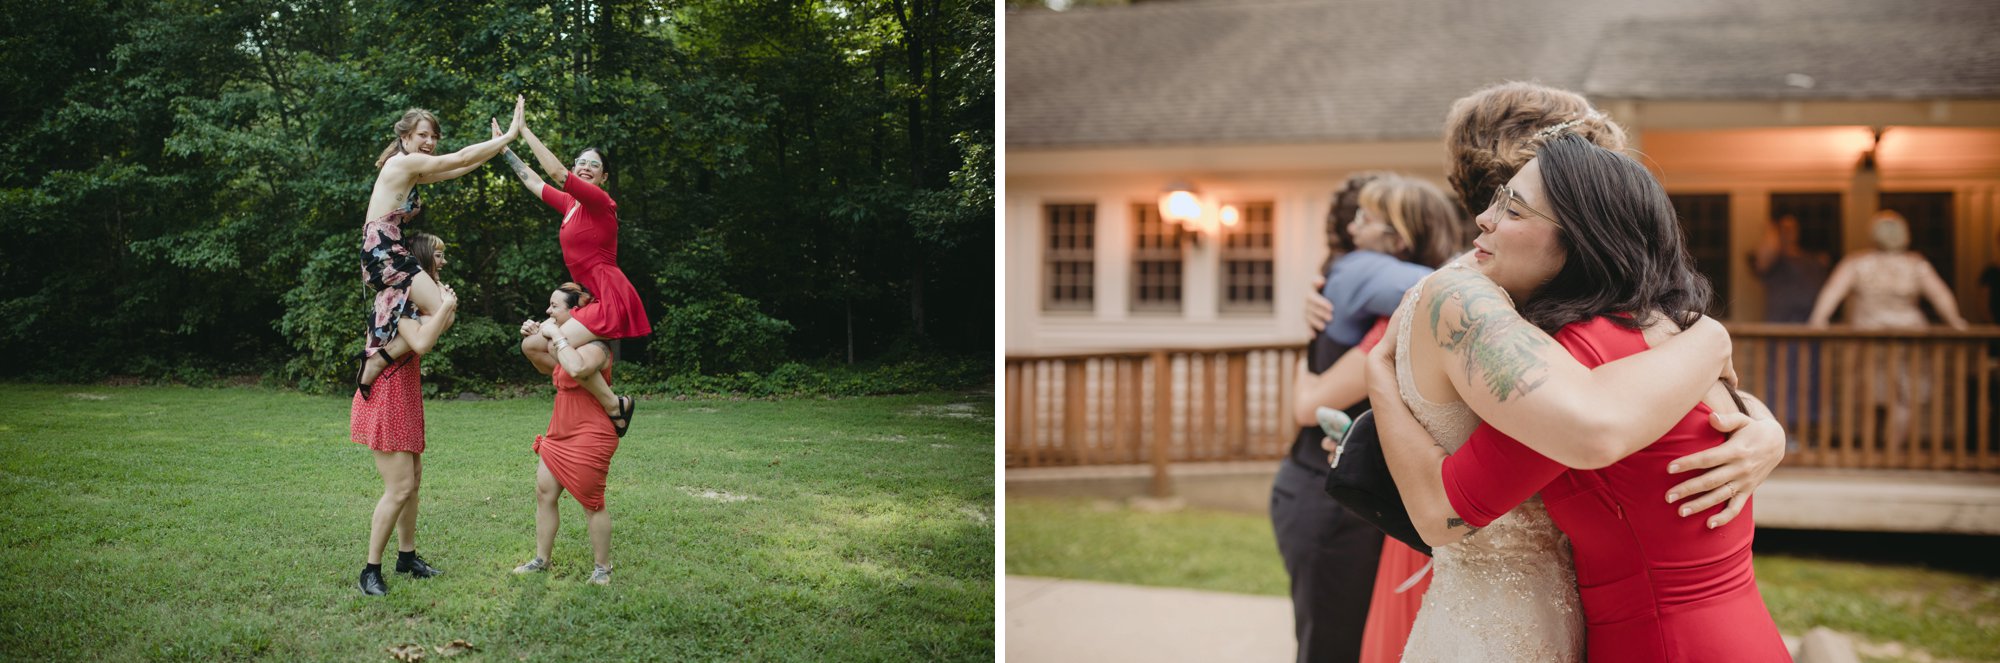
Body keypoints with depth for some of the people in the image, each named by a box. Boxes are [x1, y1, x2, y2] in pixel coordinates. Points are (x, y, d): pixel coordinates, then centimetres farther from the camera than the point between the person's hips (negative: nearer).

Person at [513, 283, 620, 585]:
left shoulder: (594, 346, -18)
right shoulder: (568, 343, 12)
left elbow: (577, 368, -41)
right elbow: (545, 366, 30)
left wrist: (556, 335, -28)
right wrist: (531, 339, 11)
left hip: (589, 437, -10)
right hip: (560, 433, 10)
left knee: (591, 502, 0)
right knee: (544, 492, 9)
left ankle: (603, 567, 13)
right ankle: (541, 560, 20)